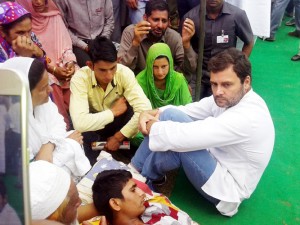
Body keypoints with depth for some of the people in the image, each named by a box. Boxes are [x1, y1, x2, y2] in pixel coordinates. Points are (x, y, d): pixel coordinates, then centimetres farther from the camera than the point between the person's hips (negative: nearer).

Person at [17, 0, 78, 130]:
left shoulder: (54, 16, 9)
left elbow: (65, 43, 7)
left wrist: (70, 63, -11)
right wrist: (53, 69, -16)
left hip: (63, 66, 4)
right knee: (54, 91, -29)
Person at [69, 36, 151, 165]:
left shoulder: (124, 73, -23)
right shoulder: (80, 78, -28)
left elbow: (145, 109, -32)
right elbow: (79, 123, -39)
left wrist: (118, 137, -28)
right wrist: (114, 111, -28)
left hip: (117, 123, 2)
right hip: (94, 125, -2)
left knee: (133, 110, -30)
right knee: (82, 133, -37)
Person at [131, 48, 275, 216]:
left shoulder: (247, 117, -32)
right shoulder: (229, 98, -5)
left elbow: (186, 136, -37)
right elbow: (188, 110, 0)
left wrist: (151, 126, -20)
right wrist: (152, 113, -18)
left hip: (227, 188, -8)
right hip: (218, 161, 8)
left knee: (178, 141, -29)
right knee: (170, 115, -9)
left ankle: (141, 179, 0)